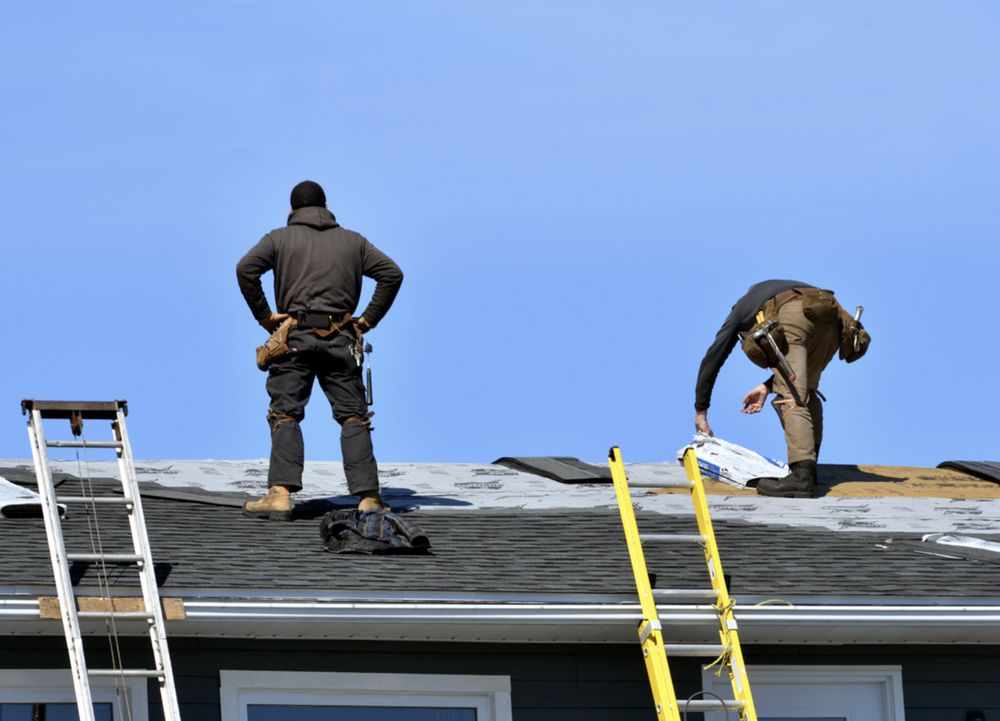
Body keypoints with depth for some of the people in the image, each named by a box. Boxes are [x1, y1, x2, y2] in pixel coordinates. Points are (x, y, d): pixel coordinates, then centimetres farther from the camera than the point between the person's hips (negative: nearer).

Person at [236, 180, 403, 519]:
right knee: (353, 417, 4)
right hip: (340, 339, 2)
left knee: (285, 415, -1)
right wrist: (369, 319, 9)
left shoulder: (280, 239, 9)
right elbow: (392, 273, 8)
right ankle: (368, 497, -4)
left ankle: (280, 493, -15)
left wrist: (263, 315, 0)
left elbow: (245, 268, -7)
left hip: (295, 338, -2)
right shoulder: (352, 241, 17)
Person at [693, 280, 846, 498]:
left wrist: (700, 412, 36)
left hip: (794, 315, -5)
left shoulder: (741, 308, 34)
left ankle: (802, 474, -26)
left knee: (792, 398, -11)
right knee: (807, 392, 21)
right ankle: (809, 467, 15)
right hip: (831, 316, 5)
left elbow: (711, 360, 32)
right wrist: (767, 387, 33)